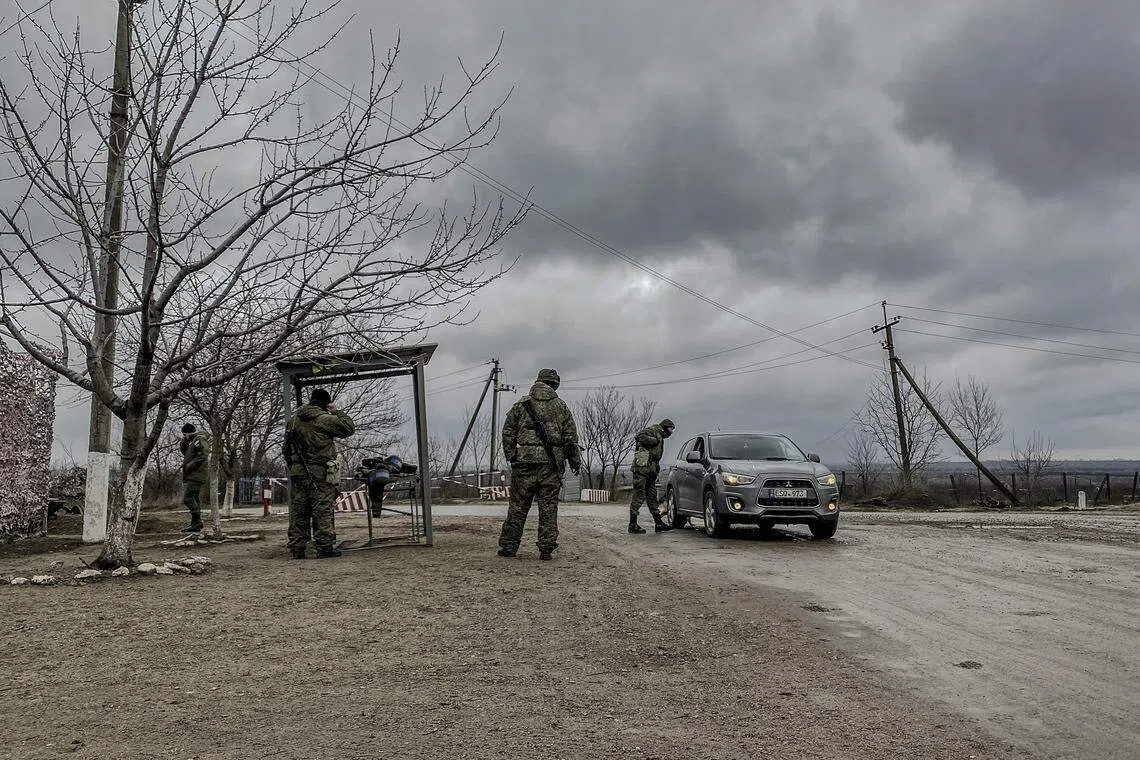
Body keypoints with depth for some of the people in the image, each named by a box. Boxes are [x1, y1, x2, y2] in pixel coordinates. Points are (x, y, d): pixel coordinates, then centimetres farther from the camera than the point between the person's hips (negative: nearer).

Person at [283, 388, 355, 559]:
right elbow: (349, 427, -6)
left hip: (297, 472, 6)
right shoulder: (324, 418, -8)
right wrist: (337, 412, 6)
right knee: (323, 510, -3)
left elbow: (287, 450, 19)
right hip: (320, 473, -6)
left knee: (298, 511, 7)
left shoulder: (293, 421, 15)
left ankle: (297, 548, 9)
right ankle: (325, 546, -4)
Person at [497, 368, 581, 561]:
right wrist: (575, 461, 12)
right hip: (552, 463, 0)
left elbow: (508, 433, 5)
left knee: (518, 506, 6)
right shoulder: (560, 406, 6)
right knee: (548, 507, 4)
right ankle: (546, 549, 5)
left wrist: (511, 456, 12)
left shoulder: (521, 404, 7)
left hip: (525, 461, 0)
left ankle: (509, 546, 10)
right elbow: (571, 437, 4)